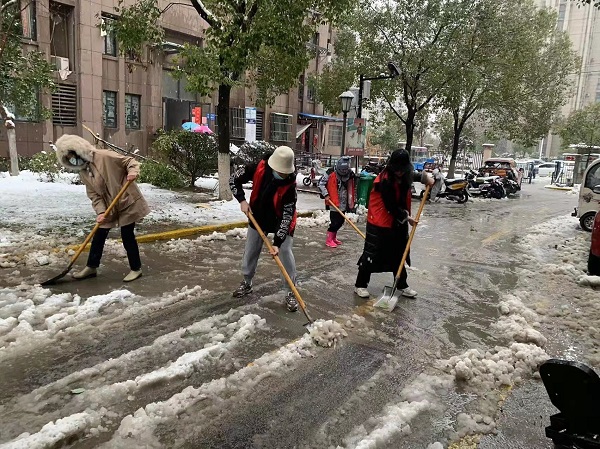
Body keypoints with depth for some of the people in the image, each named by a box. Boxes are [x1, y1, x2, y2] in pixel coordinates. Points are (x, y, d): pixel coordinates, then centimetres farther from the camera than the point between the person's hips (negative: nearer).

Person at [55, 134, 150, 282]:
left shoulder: (104, 156, -15)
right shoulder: (83, 173, 5)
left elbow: (129, 161, -12)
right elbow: (94, 195, 2)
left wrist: (133, 172, -32)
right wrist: (101, 212, -13)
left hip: (127, 202, -7)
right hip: (108, 207, 7)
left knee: (127, 236, -1)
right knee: (98, 236, 11)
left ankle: (136, 269, 14)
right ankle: (91, 267, 28)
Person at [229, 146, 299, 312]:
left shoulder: (289, 185, -31)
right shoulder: (258, 168, -25)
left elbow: (287, 215, -31)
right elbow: (234, 179, -10)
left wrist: (277, 242, -36)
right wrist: (242, 200, -21)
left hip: (281, 221, -3)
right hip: (258, 217, 3)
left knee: (285, 252, -12)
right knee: (250, 250, 12)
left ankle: (291, 292, 1)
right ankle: (246, 283, 34)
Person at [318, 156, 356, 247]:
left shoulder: (350, 175, 3)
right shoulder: (331, 174, -13)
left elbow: (352, 189, 15)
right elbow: (321, 183, -6)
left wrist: (351, 202, 14)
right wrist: (325, 194, -12)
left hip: (343, 203, 6)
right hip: (333, 202, -6)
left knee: (340, 221, 12)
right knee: (335, 222, -7)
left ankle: (333, 237, 30)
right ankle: (329, 239, 7)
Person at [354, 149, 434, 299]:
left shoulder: (404, 176, 0)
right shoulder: (385, 181, -24)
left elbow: (413, 175, 26)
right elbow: (391, 207, -22)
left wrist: (425, 177, 7)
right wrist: (407, 217, -10)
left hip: (398, 222, 8)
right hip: (379, 223, -8)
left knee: (399, 254, 15)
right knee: (372, 253, -2)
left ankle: (402, 285, 28)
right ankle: (360, 285, 10)